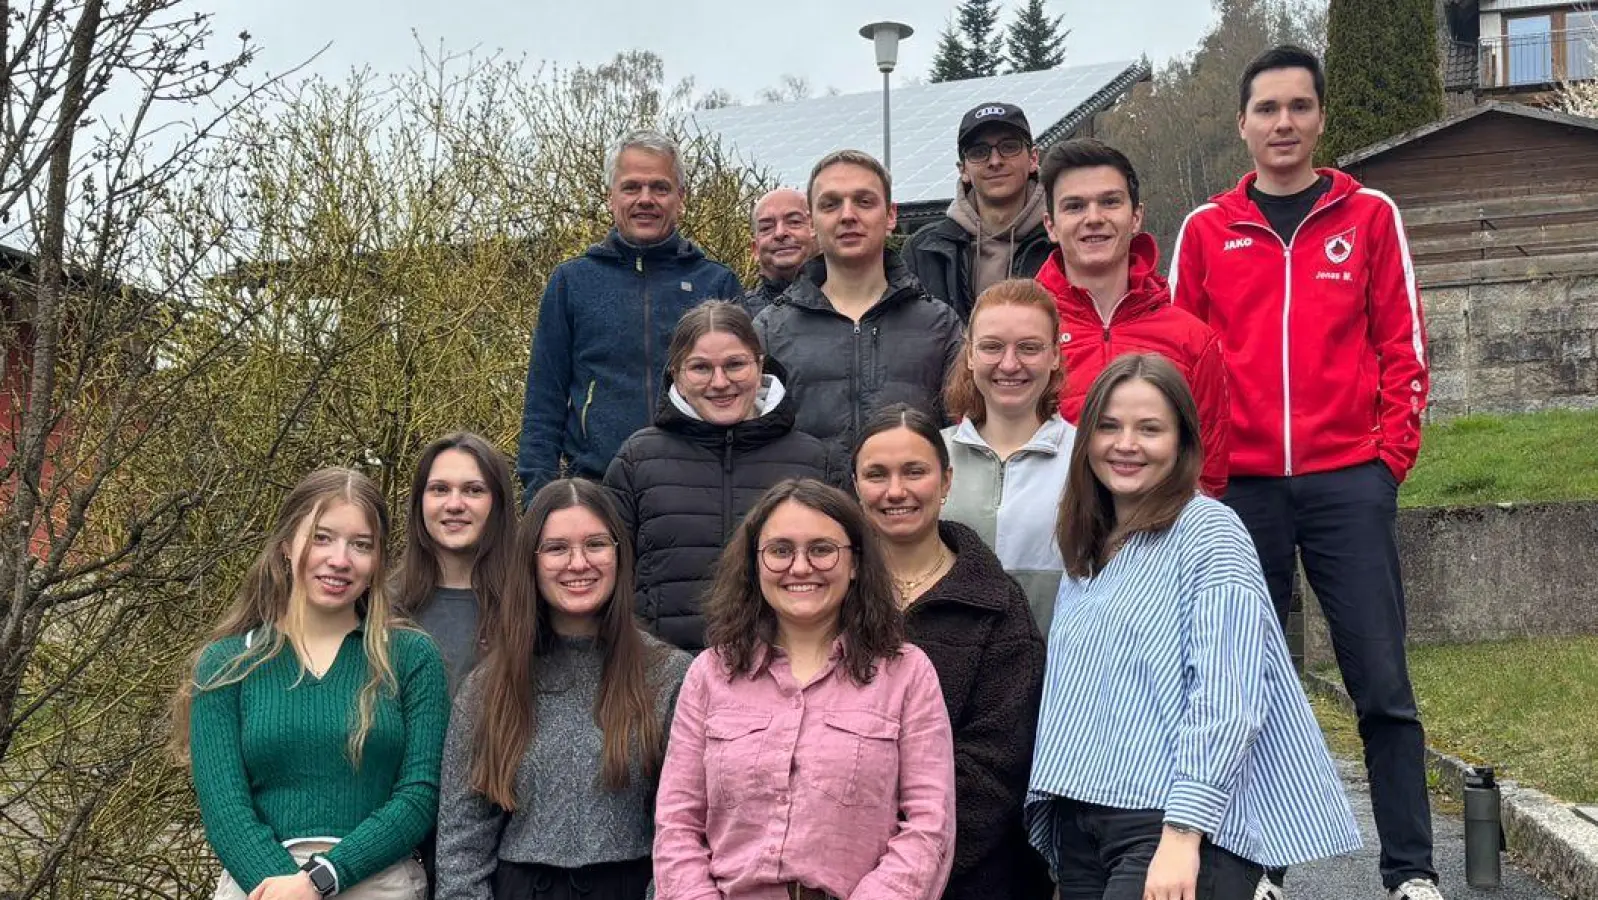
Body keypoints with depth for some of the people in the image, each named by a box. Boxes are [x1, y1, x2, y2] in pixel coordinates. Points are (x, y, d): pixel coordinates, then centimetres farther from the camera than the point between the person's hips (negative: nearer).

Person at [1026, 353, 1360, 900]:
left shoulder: (1208, 532, -5)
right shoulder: (1086, 552, 16)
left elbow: (1224, 699, -14)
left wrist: (1183, 834, -21)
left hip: (1182, 823, -7)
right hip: (1080, 827, 7)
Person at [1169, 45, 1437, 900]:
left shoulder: (1368, 215, 7)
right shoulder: (1205, 230, 8)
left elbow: (1402, 347, 6)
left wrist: (1391, 453, -3)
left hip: (1347, 480, -1)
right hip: (1240, 486, 1)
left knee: (1382, 682, -2)